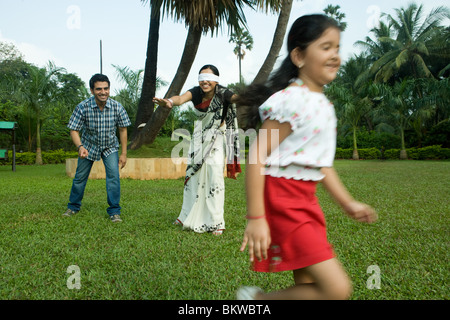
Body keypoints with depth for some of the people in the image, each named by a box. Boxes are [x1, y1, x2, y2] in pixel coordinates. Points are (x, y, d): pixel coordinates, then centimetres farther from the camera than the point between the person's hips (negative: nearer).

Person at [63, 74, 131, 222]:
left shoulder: (117, 107, -21)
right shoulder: (83, 107, -24)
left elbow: (123, 130, -9)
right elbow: (74, 130, -18)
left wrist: (123, 153, -8)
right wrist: (80, 147, -38)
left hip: (110, 147, 0)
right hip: (88, 146, 0)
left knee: (113, 176, -15)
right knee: (80, 177, 10)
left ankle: (114, 211, -2)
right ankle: (73, 206, 33)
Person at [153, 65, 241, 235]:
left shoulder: (222, 93, -18)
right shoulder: (196, 92, -13)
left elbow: (235, 98, -38)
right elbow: (182, 98, -33)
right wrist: (170, 102, -56)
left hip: (217, 139, -3)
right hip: (199, 138, 4)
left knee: (215, 176, -11)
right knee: (193, 175, 10)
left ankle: (216, 223, 0)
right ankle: (188, 216, 29)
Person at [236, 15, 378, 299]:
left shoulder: (323, 105, 13)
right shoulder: (291, 100, -16)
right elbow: (257, 156, -19)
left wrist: (348, 203, 22)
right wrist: (255, 218, -21)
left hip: (306, 199, 10)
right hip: (282, 198, -9)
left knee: (309, 285, 15)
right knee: (337, 289, -12)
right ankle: (256, 298, 5)